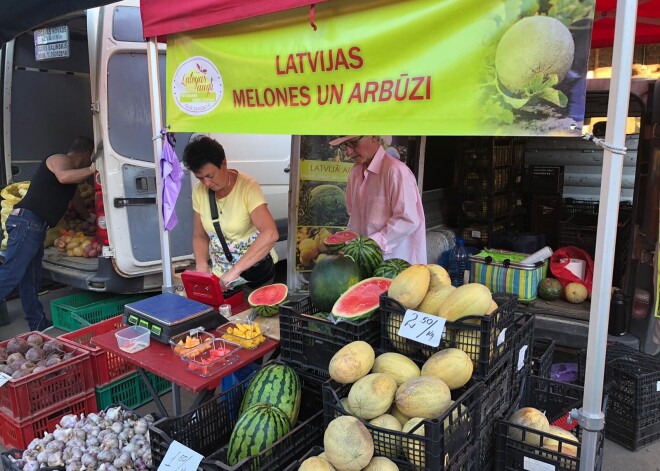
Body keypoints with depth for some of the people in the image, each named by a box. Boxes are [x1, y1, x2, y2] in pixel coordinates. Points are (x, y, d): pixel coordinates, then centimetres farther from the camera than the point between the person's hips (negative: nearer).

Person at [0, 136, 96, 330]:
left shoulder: (71, 171, 24)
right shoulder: (60, 159, -2)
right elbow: (62, 177, -28)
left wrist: (92, 218, 50)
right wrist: (92, 169, -24)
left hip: (34, 226, 10)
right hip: (26, 222, -10)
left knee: (31, 280, 10)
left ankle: (39, 324, 15)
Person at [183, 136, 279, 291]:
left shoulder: (248, 187, -19)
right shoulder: (199, 191, -4)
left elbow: (270, 234, -31)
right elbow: (200, 236, 6)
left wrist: (235, 270, -35)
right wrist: (202, 267, -12)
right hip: (219, 276, 4)